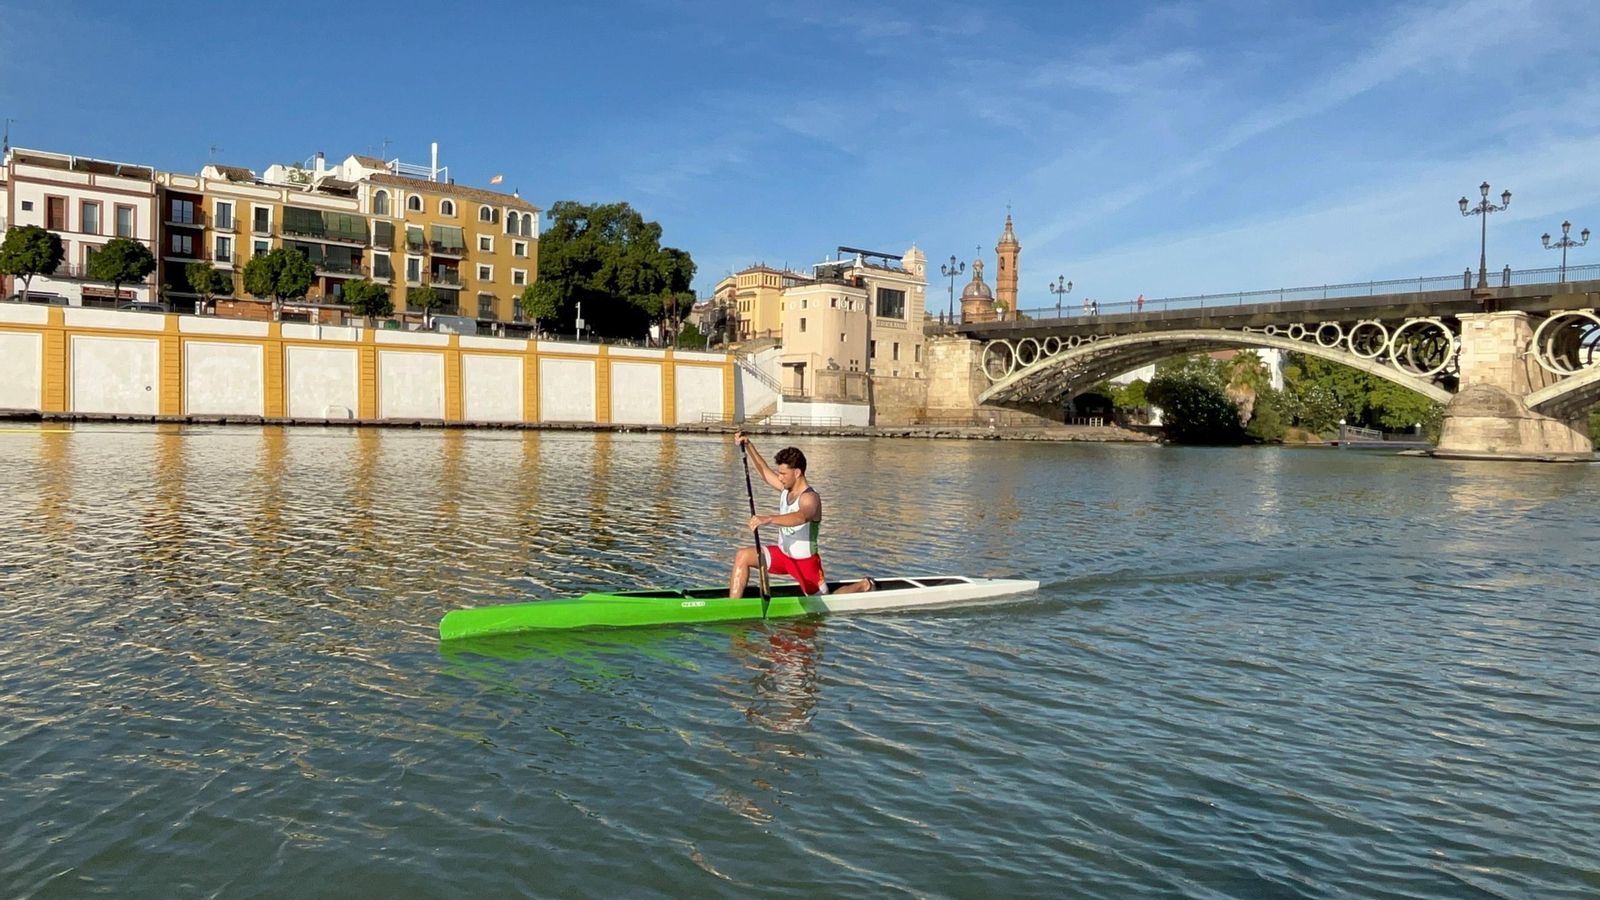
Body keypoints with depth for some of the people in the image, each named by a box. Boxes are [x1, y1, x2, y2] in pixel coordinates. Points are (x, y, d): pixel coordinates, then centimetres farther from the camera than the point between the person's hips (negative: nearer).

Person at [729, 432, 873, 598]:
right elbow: (764, 471, 10)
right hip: (782, 552, 7)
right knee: (742, 556, -13)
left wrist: (768, 519, -64)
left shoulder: (810, 498, -27)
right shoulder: (786, 488, -3)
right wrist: (748, 445, -1)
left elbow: (800, 517, -49)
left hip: (805, 561, -7)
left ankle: (864, 585, 33)